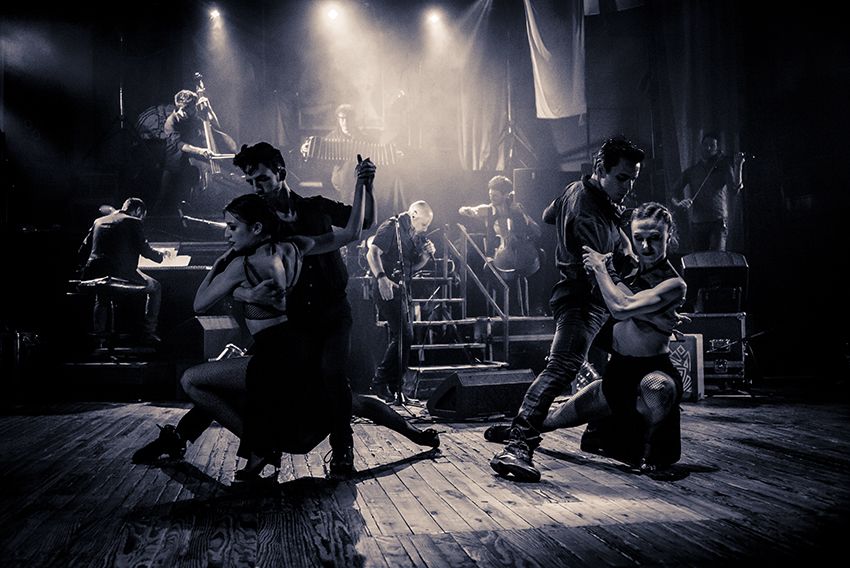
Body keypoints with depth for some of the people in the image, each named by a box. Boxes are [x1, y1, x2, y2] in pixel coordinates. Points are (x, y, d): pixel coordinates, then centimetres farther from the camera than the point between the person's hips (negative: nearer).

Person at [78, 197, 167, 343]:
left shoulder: (99, 221, 19)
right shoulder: (134, 222, 2)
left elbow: (83, 251, 18)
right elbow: (145, 250, -2)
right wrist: (161, 255, 18)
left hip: (93, 276, 6)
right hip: (121, 275, -6)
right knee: (155, 288, 19)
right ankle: (149, 333, 15)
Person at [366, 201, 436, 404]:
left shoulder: (415, 236, 16)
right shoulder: (391, 228, -9)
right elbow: (372, 253, -20)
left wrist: (427, 255, 2)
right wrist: (381, 278, -33)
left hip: (403, 290, 9)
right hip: (388, 289, -9)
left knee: (400, 337, 10)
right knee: (404, 335, -14)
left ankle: (393, 386, 18)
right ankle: (380, 382, -5)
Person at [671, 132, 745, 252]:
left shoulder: (723, 167, 6)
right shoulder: (691, 172, 11)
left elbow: (734, 190, -9)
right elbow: (674, 194, 5)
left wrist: (738, 166, -20)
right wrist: (679, 203, -18)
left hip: (718, 221, -3)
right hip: (697, 224, 3)